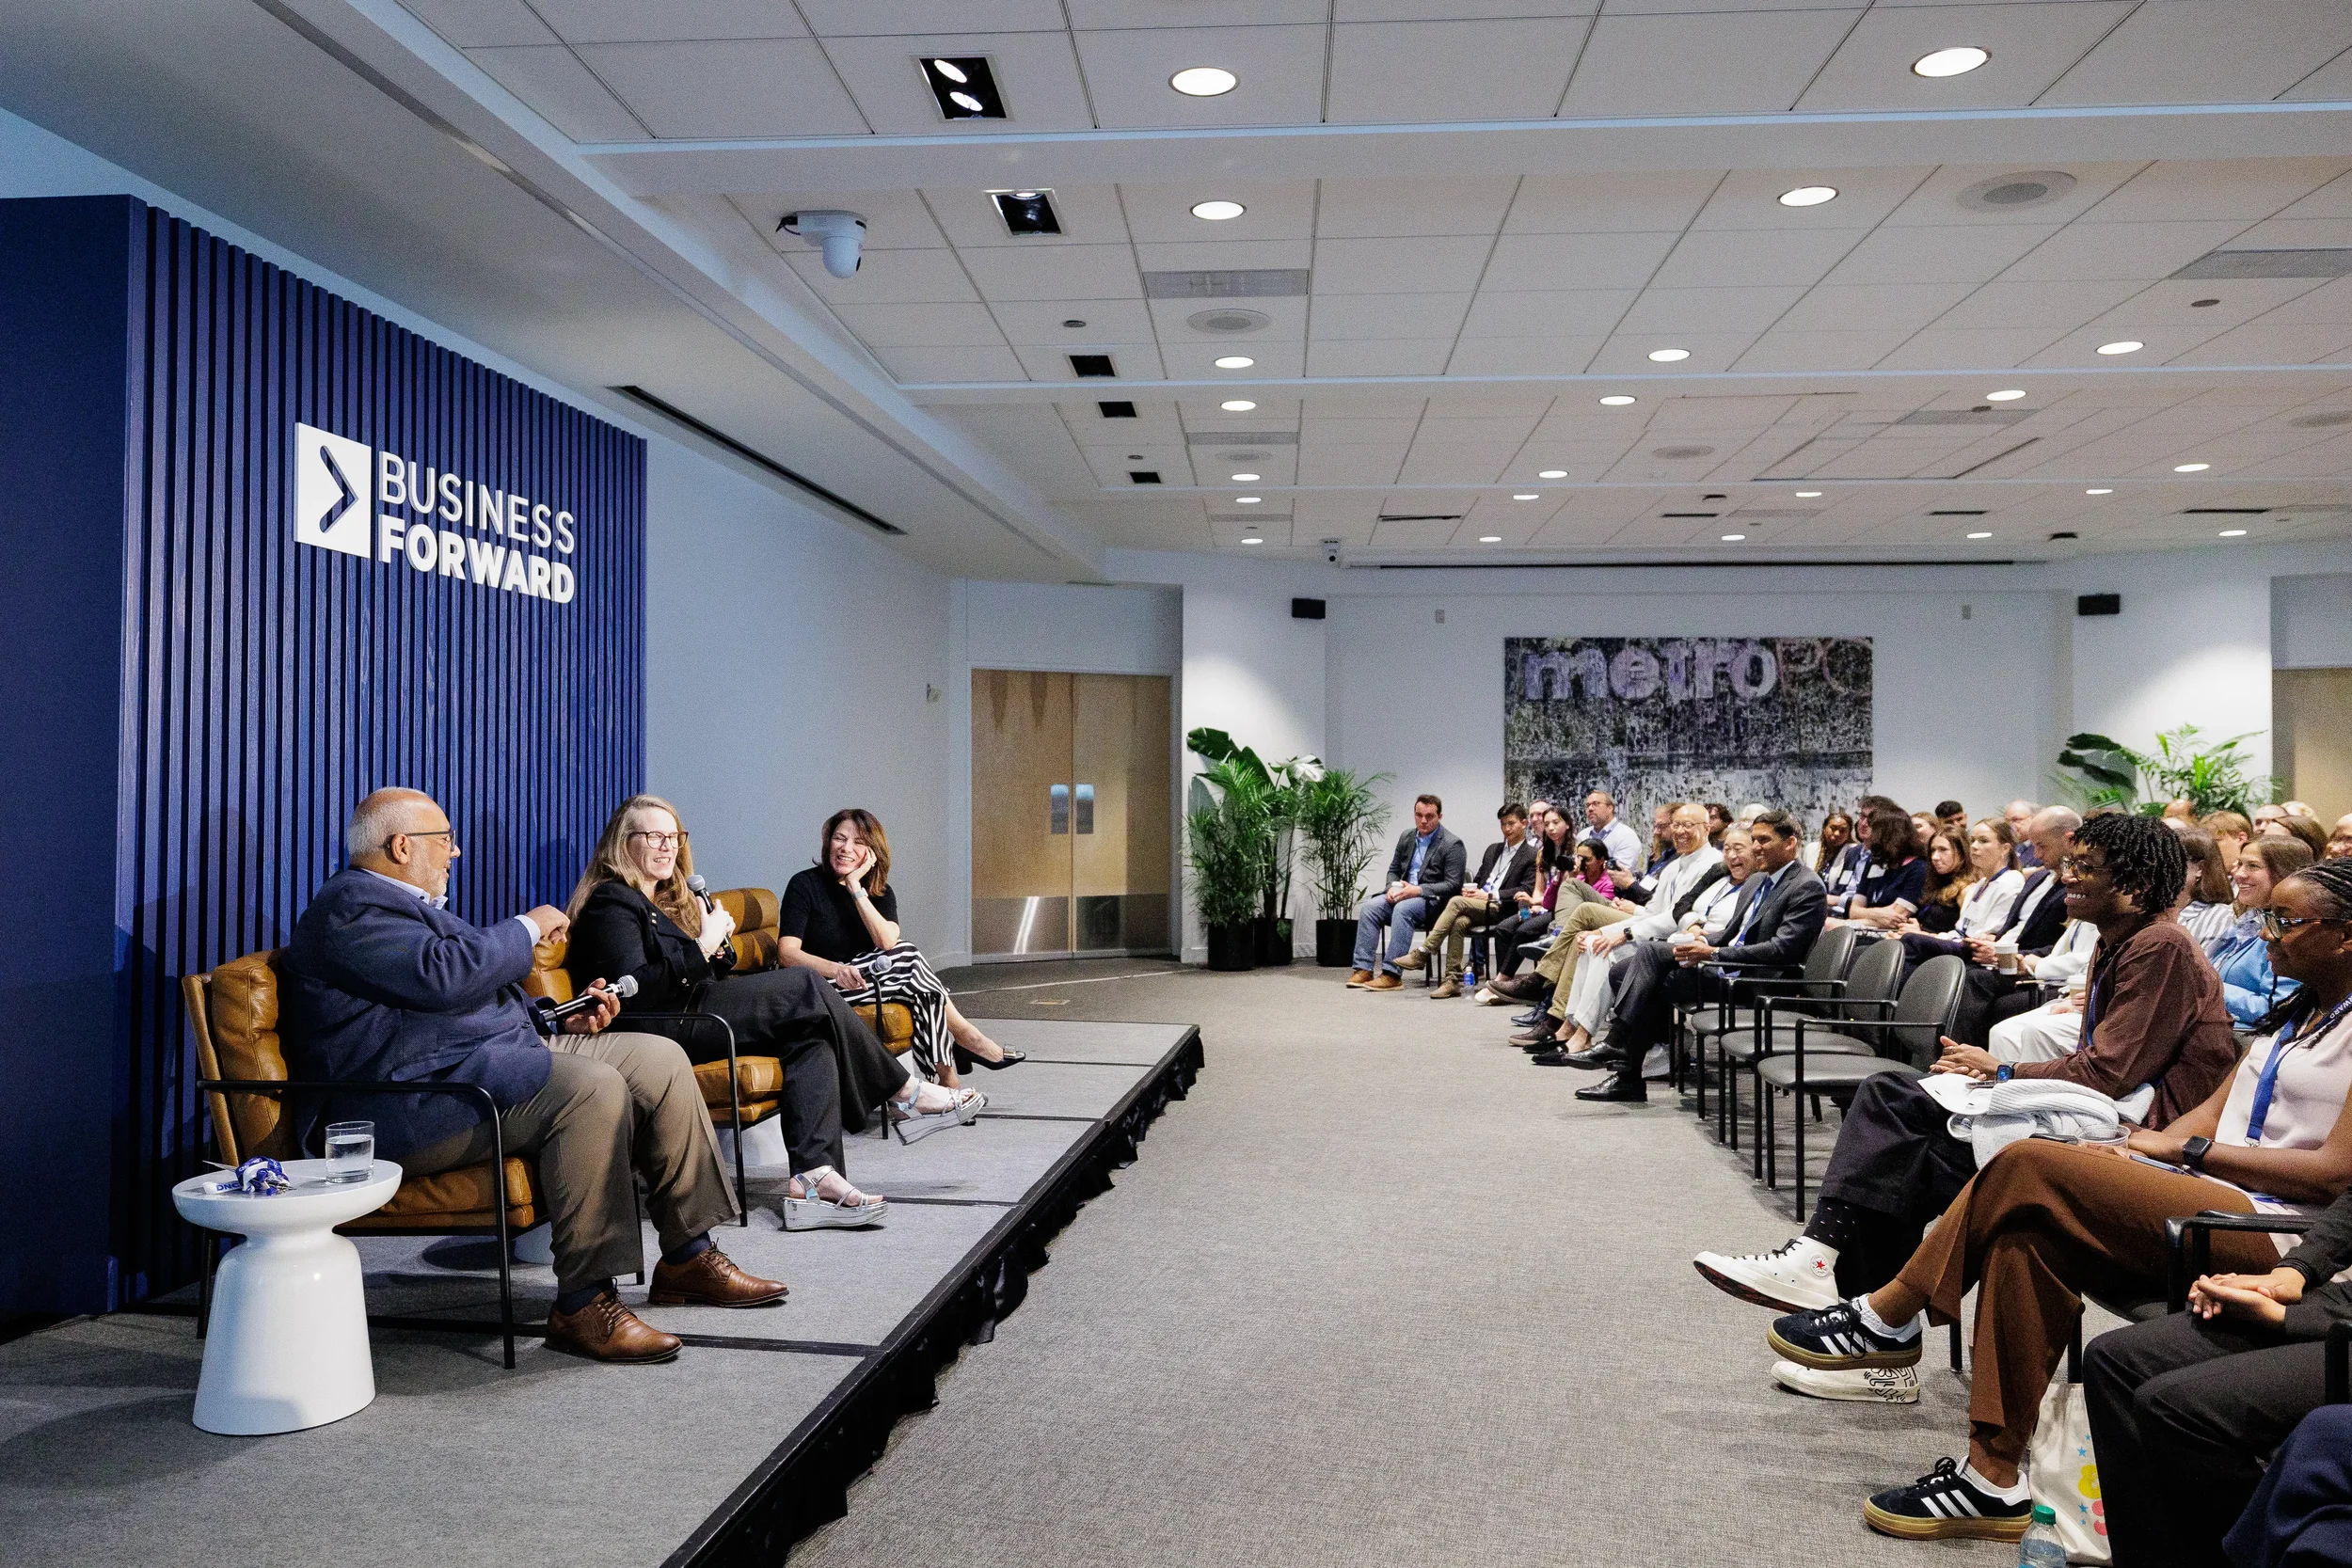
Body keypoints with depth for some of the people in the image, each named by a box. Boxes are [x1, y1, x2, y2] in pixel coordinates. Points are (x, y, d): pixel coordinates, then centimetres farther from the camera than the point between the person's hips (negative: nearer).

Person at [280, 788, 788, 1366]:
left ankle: (688, 1258, 4)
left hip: (494, 1056, 11)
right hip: (416, 1099, -11)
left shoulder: (413, 905, 25)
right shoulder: (351, 906, -9)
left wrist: (559, 1022, 14)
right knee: (591, 1088, -33)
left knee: (659, 1058, 0)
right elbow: (445, 975, -24)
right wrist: (528, 928, -9)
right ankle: (583, 1305, -25)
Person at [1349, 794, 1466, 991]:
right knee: (1369, 907, -19)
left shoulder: (1452, 845, -8)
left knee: (1403, 909, -36)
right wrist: (1393, 887, -5)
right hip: (1403, 894, 6)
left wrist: (1418, 890, -23)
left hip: (1432, 899, -6)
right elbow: (1393, 869, 19)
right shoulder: (1406, 837, 12)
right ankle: (1363, 969, -22)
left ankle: (1391, 974, -35)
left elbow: (1453, 885, -14)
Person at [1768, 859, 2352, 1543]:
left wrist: (2187, 1149, -10)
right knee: (2030, 1234, -18)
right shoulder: (2291, 1016, 23)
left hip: (2275, 1232, -8)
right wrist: (2142, 1153, -2)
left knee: (2031, 1166, -23)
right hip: (2206, 1201, 8)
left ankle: (1886, 1319, -13)